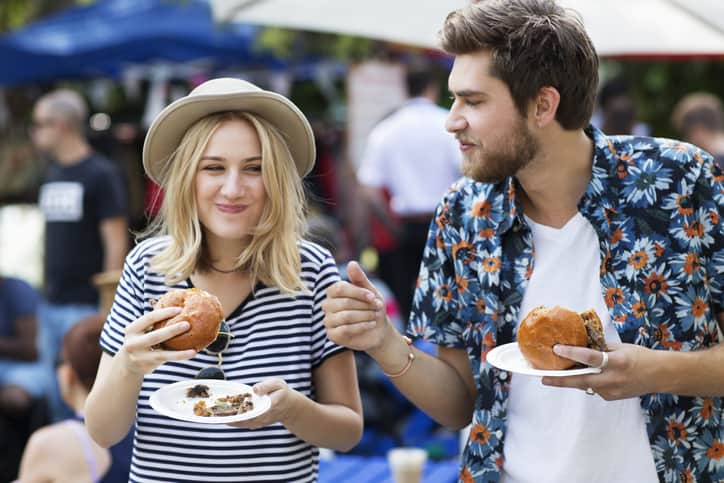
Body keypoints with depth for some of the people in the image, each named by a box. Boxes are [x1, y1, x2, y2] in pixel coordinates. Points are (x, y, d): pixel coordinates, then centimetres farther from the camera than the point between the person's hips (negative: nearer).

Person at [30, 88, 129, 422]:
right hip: (50, 306, 7)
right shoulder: (52, 174, 14)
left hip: (85, 306, -7)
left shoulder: (100, 175, -7)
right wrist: (46, 291, 14)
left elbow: (116, 244, -10)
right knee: (59, 401, 11)